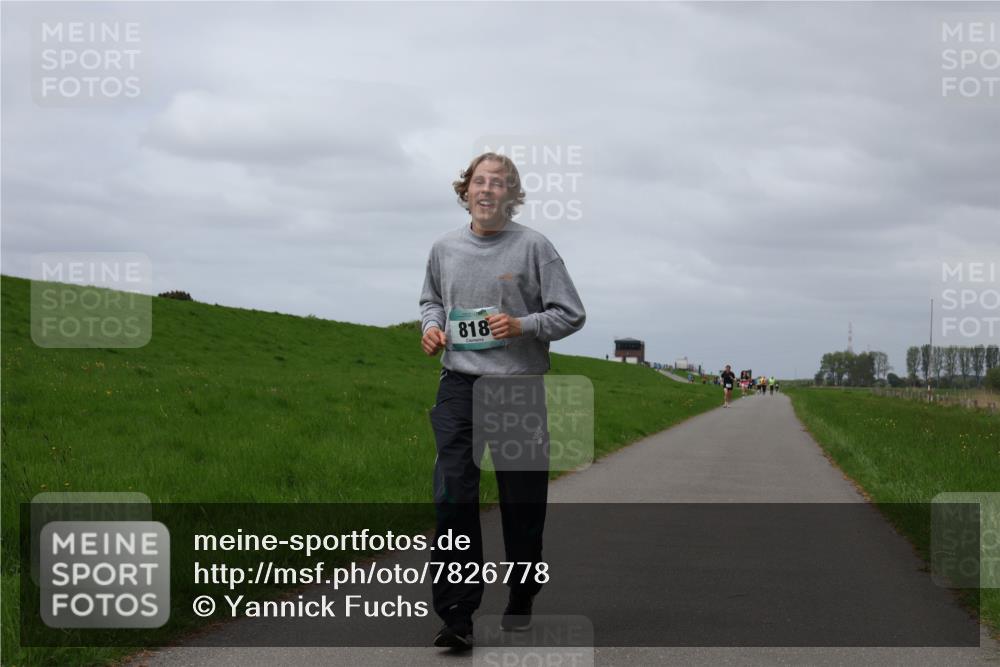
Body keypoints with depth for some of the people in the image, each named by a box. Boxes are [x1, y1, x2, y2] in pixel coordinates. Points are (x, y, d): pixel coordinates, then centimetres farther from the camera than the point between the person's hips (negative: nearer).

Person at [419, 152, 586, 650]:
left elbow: (571, 314, -1)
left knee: (522, 502, 6)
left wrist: (523, 326, -16)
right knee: (453, 498, -11)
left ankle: (521, 601, 25)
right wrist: (431, 325, 5)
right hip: (459, 385, 2)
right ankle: (457, 615, -12)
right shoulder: (445, 248, 9)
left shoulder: (533, 247, -2)